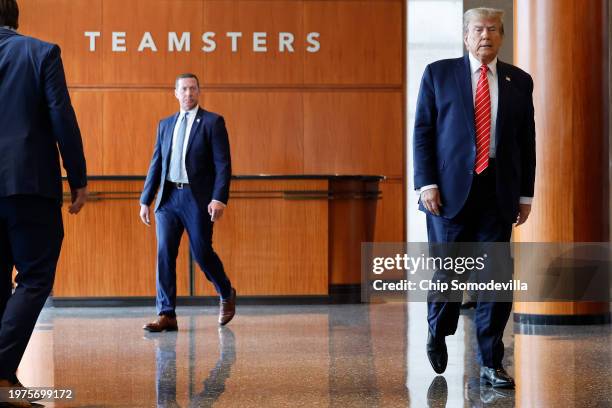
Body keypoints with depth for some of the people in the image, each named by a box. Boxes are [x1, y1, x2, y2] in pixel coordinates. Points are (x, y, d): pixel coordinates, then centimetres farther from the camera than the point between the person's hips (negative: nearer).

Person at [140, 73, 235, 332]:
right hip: (168, 197, 4)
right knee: (164, 254, -4)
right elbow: (156, 164, 15)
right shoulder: (165, 124, 15)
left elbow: (223, 164, -6)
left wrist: (219, 198, -17)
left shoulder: (212, 122, 0)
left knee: (201, 252, -1)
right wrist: (145, 200, 10)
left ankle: (227, 295, 26)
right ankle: (166, 315, -1)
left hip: (198, 198, -4)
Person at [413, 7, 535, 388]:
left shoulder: (519, 81, 11)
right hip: (450, 187, -2)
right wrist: (426, 182, -8)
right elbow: (423, 131, 1)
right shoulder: (439, 74, 6)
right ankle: (438, 332, 31)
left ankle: (491, 363, 9)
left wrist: (526, 194, 7)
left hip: (499, 189, 2)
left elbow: (527, 141, 12)